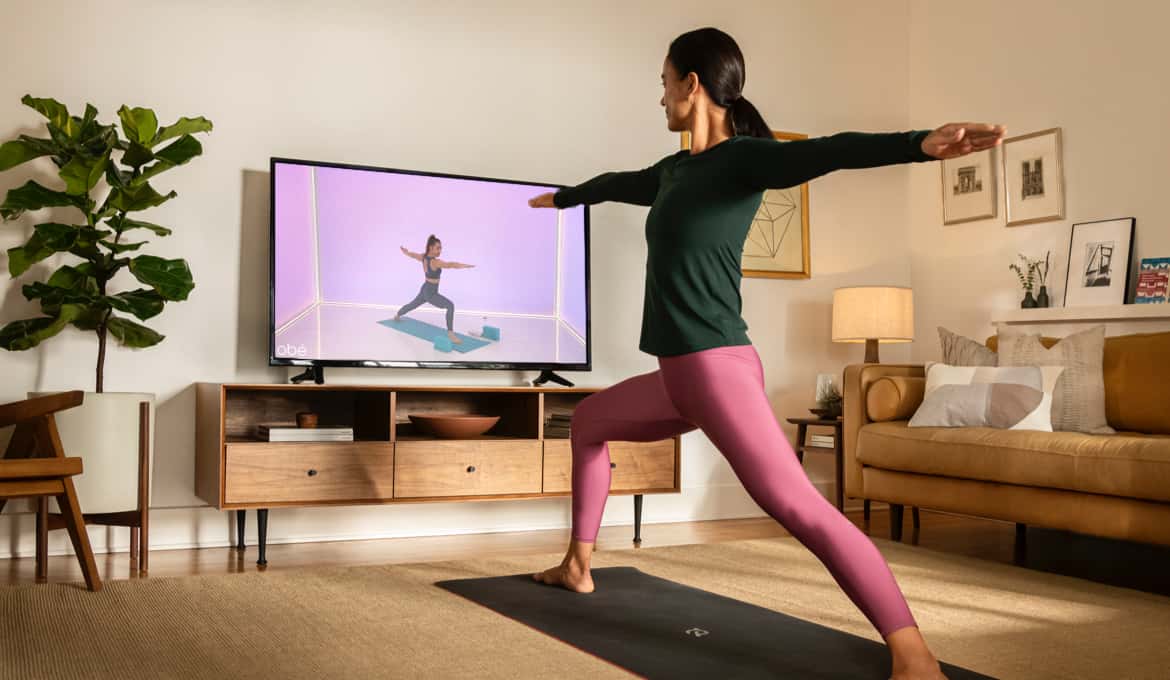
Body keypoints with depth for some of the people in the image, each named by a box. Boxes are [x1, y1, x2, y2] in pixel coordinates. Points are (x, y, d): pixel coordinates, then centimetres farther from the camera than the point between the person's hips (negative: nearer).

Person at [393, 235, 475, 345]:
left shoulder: (423, 257, -3)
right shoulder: (435, 262, -29)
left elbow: (411, 254, 17)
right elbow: (451, 264, -46)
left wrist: (404, 251, 40)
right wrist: (466, 265, -59)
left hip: (424, 290, 9)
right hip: (431, 293, -9)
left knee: (412, 304, 36)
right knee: (450, 306, -24)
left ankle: (397, 315, 64)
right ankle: (450, 333, -31)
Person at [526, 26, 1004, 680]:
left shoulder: (743, 158, -8)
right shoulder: (674, 171, 16)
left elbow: (828, 152, -26)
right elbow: (618, 183, 36)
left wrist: (920, 143, -44)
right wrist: (564, 196, 56)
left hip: (717, 367, -10)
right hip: (678, 377, 10)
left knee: (797, 505, -21)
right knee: (588, 420, 26)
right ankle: (578, 566, 38)